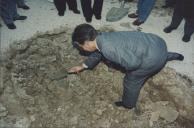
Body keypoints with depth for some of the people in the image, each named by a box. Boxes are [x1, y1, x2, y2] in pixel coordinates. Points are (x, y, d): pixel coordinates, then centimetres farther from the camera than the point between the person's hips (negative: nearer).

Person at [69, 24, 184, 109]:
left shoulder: (108, 48, -29)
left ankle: (128, 104, 39)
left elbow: (134, 62, -29)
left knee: (131, 80, 13)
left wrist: (126, 67, -6)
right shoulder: (102, 37, 2)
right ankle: (174, 56, 61)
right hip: (157, 42, 7)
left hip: (154, 57, -7)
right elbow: (98, 52, 21)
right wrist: (83, 66, 29)